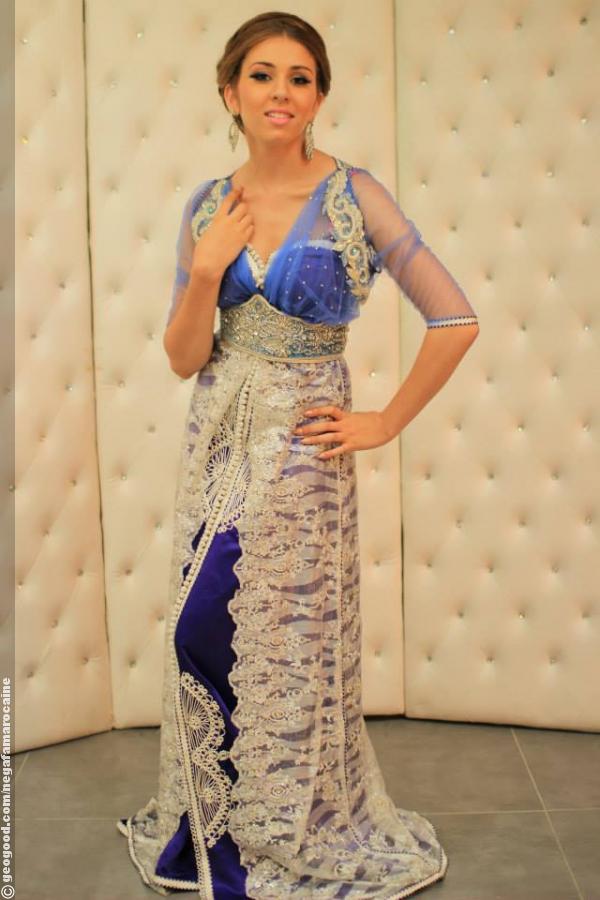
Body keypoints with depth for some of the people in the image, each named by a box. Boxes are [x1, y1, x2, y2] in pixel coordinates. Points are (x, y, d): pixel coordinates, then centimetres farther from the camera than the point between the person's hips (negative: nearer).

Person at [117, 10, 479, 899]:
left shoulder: (353, 194, -9)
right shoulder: (208, 205, 4)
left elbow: (455, 319, -11)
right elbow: (184, 358, 3)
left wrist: (386, 422, -8)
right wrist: (207, 269, -12)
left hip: (299, 452, -4)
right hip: (217, 444, 5)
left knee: (291, 645, 2)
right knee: (203, 635, 9)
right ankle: (214, 828, 32)